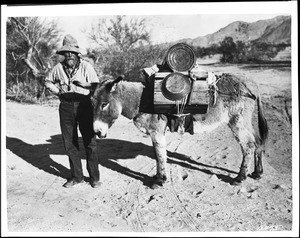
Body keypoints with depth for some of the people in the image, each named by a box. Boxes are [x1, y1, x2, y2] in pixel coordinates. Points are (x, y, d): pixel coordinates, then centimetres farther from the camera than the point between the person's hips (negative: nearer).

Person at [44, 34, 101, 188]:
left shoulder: (86, 66, -6)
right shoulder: (59, 67, 3)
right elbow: (47, 81, 19)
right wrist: (57, 91, 2)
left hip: (84, 106, -3)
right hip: (66, 107, 4)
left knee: (90, 143, 2)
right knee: (70, 144, 10)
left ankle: (94, 177, 15)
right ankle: (76, 176, 25)